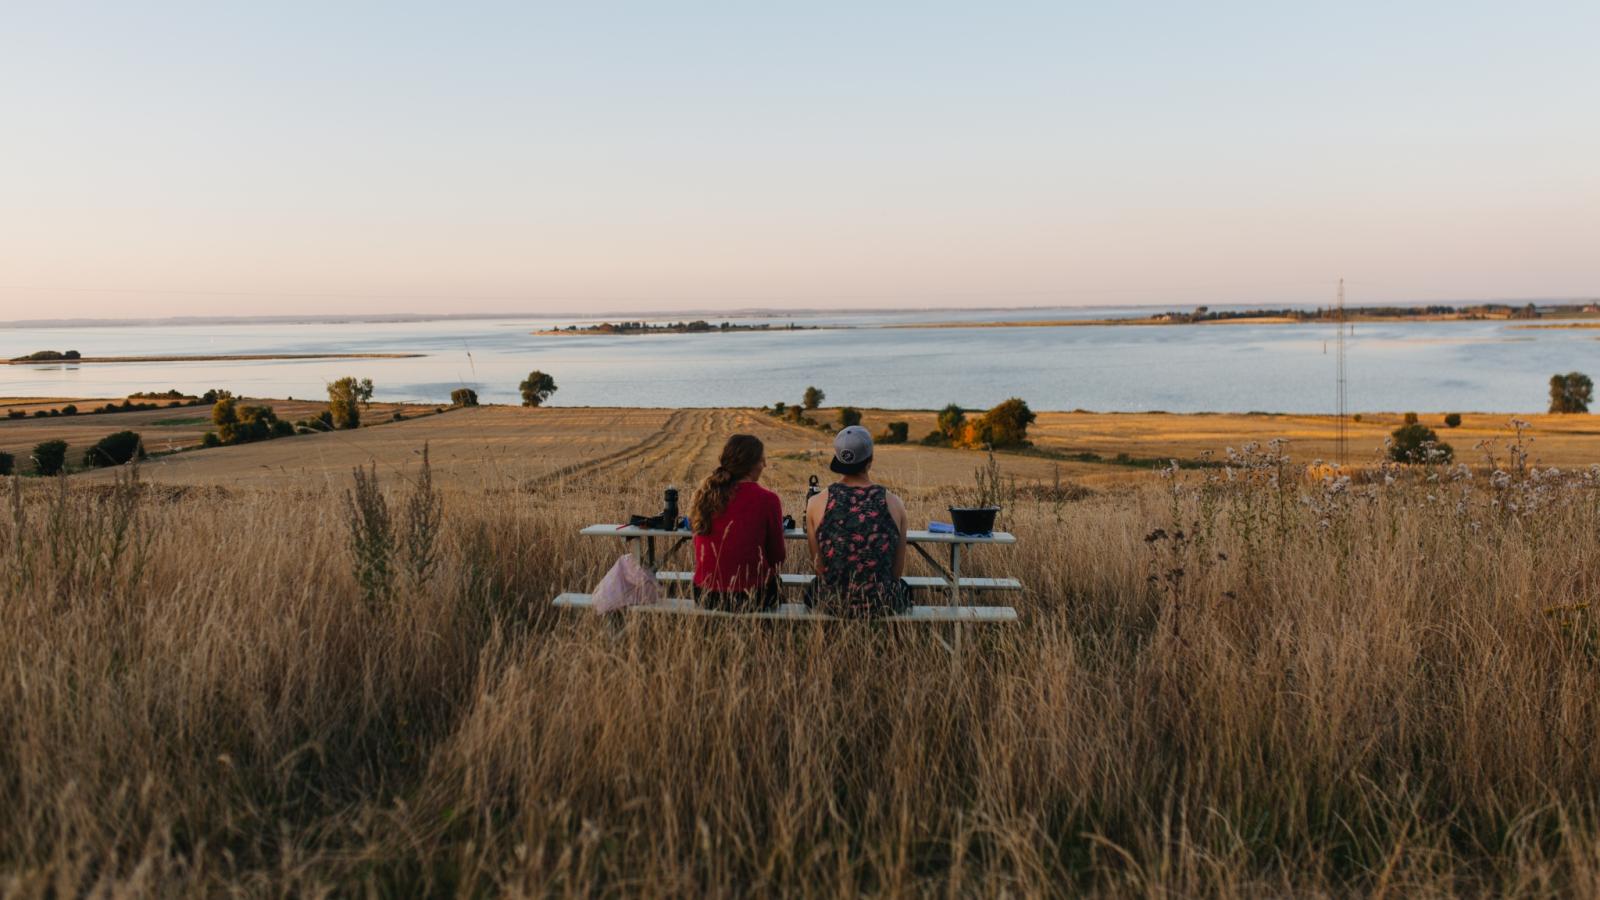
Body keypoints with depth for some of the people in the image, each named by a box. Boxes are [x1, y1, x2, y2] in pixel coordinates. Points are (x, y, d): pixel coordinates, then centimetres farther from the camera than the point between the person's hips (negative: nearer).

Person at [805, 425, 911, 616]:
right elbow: (897, 571, 0)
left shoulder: (816, 504, -9)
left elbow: (819, 567, 1)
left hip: (831, 604, 1)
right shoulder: (893, 504, -8)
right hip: (883, 605, 0)